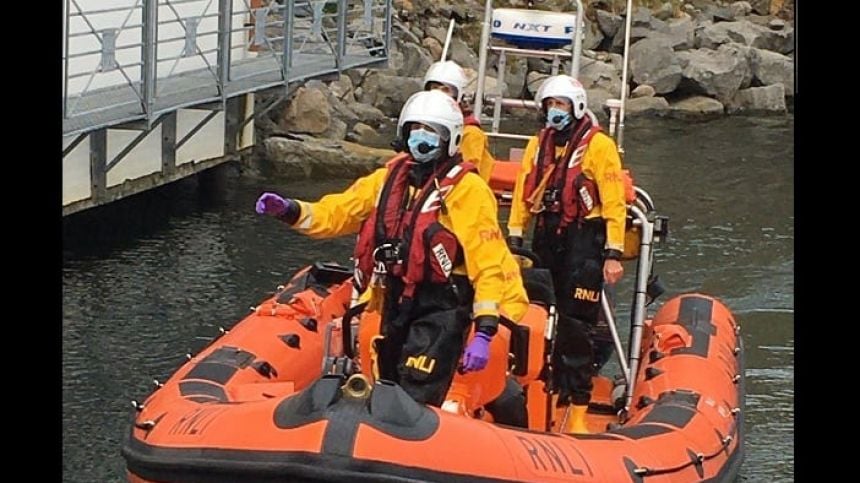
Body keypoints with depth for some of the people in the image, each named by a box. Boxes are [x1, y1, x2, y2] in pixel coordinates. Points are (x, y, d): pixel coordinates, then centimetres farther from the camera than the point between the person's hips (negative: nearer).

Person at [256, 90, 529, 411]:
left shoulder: (466, 189, -10)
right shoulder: (390, 177, 10)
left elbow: (489, 262, -14)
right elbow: (337, 213, 11)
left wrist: (484, 331, -21)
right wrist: (291, 211, -9)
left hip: (440, 312, -7)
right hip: (396, 306, 7)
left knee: (415, 406, -16)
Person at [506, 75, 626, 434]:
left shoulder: (599, 146, -5)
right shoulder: (538, 145, 14)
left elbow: (614, 204, -9)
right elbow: (522, 195, 17)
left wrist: (613, 254, -14)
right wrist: (514, 240, 9)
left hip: (584, 242, -6)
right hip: (546, 239, 6)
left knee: (575, 327, -9)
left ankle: (578, 407, -5)